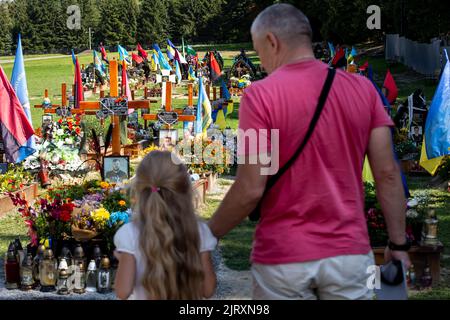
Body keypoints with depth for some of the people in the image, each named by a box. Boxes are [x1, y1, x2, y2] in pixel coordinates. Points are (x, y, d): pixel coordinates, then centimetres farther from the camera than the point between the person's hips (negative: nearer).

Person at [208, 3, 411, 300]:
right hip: (350, 252, 3)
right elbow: (388, 173, 0)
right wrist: (399, 244, 8)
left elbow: (251, 189, -13)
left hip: (283, 257, -3)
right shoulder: (362, 88, 1)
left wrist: (209, 234, 2)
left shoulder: (261, 94, -11)